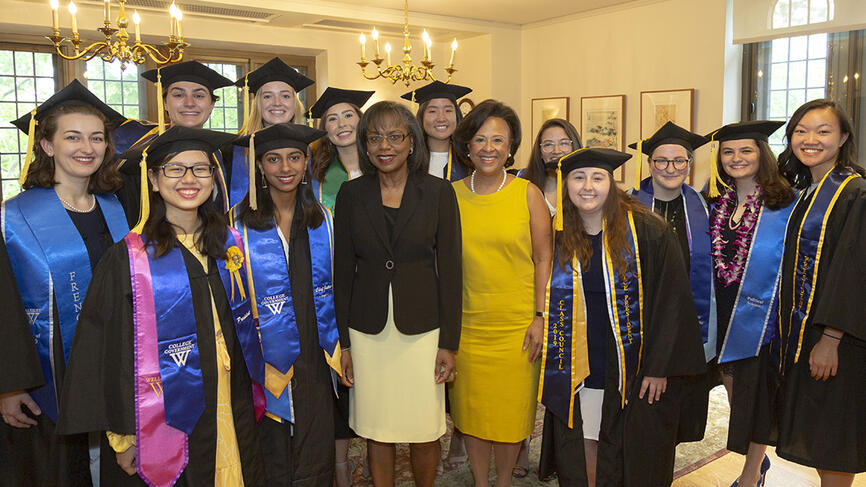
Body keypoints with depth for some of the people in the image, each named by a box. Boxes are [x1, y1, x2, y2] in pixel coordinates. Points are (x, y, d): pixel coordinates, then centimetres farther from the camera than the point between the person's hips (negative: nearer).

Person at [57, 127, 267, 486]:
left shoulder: (230, 244, 3)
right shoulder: (128, 258, -10)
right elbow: (109, 353, -8)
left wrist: (254, 399, 12)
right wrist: (123, 437, -7)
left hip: (234, 416, 4)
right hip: (168, 424, -4)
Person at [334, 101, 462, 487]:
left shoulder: (438, 192, -2)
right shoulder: (351, 194, 3)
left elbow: (449, 270, -2)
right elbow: (342, 270, 4)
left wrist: (449, 342, -5)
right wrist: (343, 342, 1)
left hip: (421, 328, -1)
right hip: (367, 330, 1)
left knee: (424, 431, 7)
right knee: (376, 432, 10)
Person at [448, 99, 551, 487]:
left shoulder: (527, 194, -3)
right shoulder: (452, 195, 1)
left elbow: (543, 258, -1)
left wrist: (540, 317, -6)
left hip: (516, 324, -1)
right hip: (466, 323, 2)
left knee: (512, 410, 9)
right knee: (471, 411, 12)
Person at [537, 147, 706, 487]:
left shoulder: (646, 231, -10)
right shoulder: (557, 235, 1)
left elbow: (670, 299, -9)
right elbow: (549, 301, 10)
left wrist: (659, 366, -11)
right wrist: (552, 361, 6)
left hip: (630, 365, -2)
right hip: (576, 366, 3)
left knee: (624, 453, 7)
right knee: (582, 445, 10)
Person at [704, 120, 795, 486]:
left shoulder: (785, 204, -7)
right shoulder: (717, 204, 8)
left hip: (762, 310, -5)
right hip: (723, 311, 5)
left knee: (757, 390, 5)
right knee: (732, 382, 10)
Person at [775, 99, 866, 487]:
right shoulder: (802, 193, 11)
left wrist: (831, 338, -21)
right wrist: (789, 331, 12)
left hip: (834, 339, -7)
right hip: (800, 333, 8)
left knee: (833, 443, 3)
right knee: (811, 437, 16)